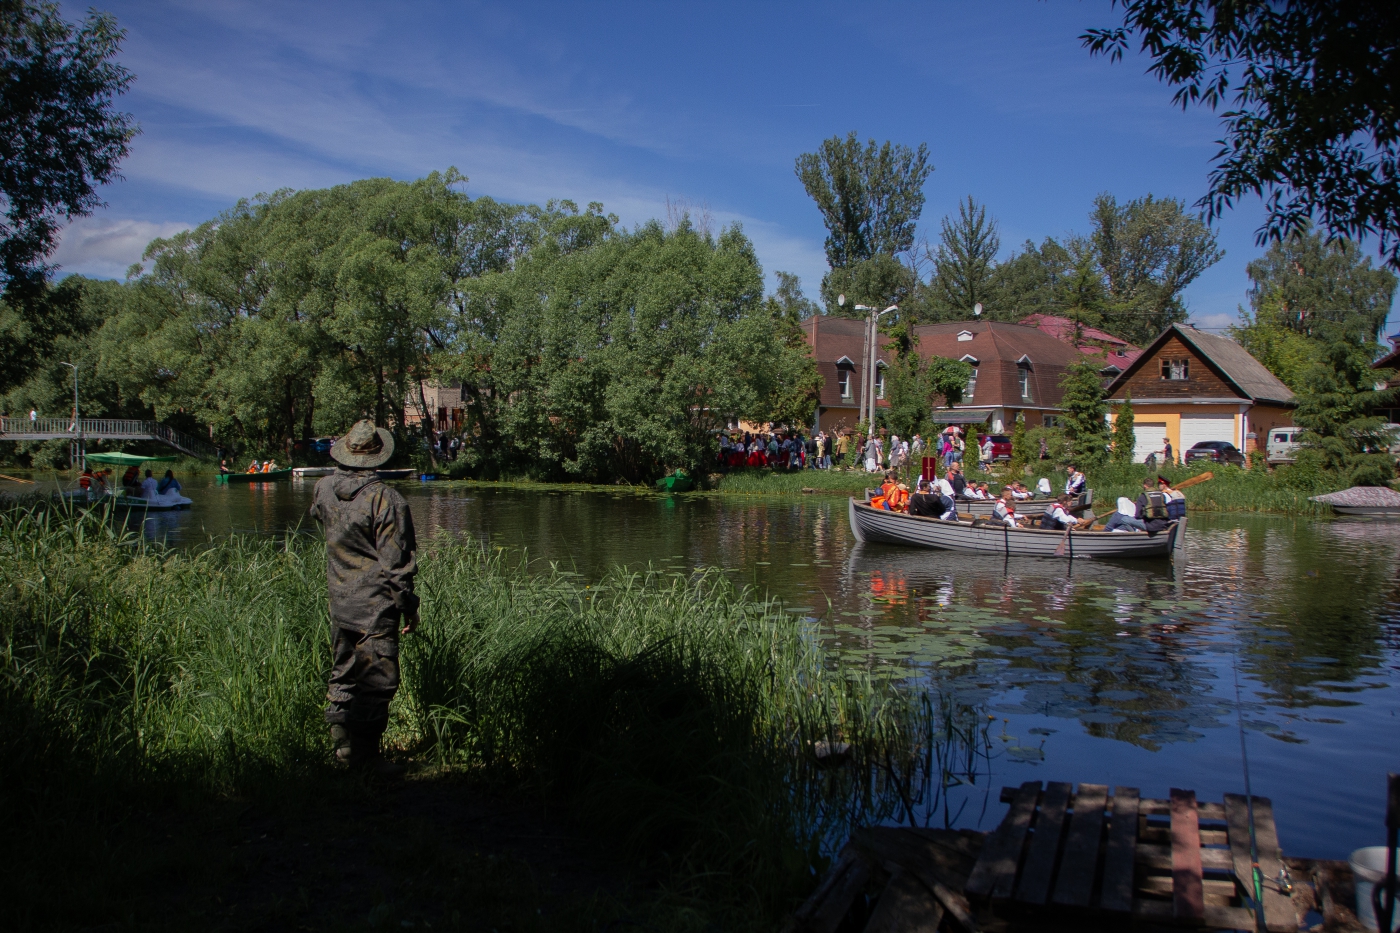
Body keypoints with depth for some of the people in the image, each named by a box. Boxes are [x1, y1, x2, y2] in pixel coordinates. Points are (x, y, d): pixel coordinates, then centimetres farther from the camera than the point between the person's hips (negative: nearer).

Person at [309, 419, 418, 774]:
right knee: (377, 679, 2)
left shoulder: (324, 489, -1)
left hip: (339, 603, 7)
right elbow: (396, 564, -16)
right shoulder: (386, 501, -20)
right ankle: (365, 753, 6)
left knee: (343, 675, 18)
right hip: (376, 606, -7)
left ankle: (342, 745, 27)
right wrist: (408, 607, -5)